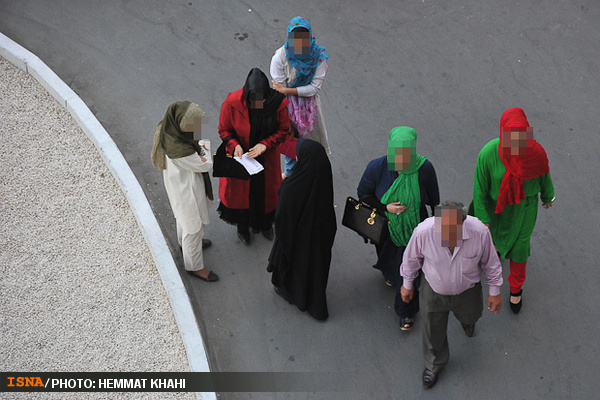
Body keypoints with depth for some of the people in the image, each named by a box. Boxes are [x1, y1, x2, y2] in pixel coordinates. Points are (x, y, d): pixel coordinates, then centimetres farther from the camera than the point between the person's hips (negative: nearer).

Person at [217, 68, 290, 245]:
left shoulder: (278, 103, -26)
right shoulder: (233, 103, -28)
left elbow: (283, 130, -10)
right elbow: (224, 130, -12)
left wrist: (265, 144, -25)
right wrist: (235, 145, -30)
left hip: (266, 157, 1)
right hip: (240, 154, -1)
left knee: (266, 190, 21)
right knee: (240, 189, 19)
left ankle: (265, 223, 51)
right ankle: (242, 226, 47)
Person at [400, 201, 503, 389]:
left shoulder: (480, 232, -35)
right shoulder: (423, 232, -36)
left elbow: (490, 261, -13)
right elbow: (411, 259, -13)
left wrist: (495, 291, 0)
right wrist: (407, 284, 4)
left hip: (467, 290, 1)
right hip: (434, 292, -1)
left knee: (469, 316, 32)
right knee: (433, 331, 21)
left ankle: (466, 320, 73)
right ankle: (434, 364, 54)